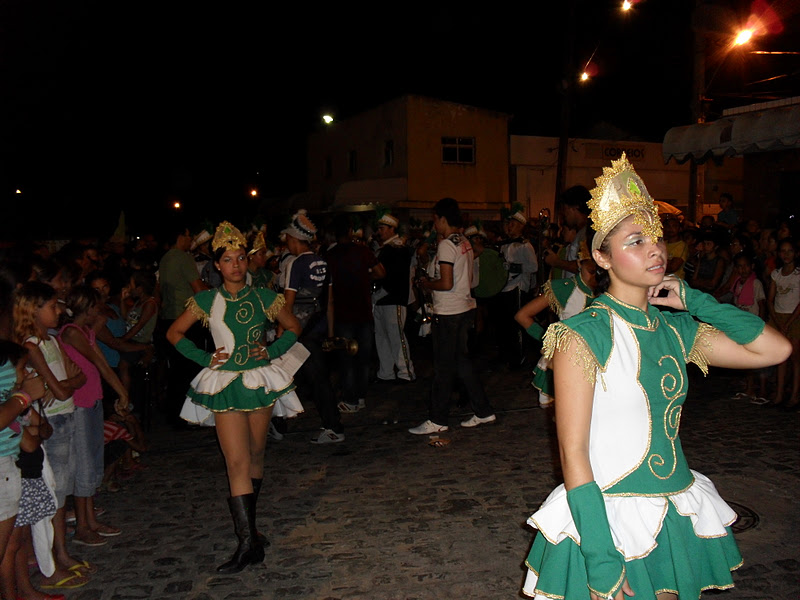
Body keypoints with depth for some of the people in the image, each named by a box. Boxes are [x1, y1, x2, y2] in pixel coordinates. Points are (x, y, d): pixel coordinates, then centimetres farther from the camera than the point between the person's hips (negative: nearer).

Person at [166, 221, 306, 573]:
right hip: (225, 388, -2)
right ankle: (248, 541, -5)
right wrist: (205, 358, -3)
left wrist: (273, 352, -2)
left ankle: (247, 527, 30)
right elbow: (174, 333, 8)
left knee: (255, 456, 12)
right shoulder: (207, 301, -1)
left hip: (261, 382, 2)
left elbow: (293, 328, 13)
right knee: (237, 462, -8)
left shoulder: (263, 298, 2)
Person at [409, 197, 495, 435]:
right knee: (461, 361, 16)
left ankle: (437, 420, 10)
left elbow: (446, 284, -21)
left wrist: (425, 284, -4)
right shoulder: (465, 243, 11)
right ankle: (483, 411, 21)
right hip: (465, 308, 9)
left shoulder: (446, 245, -15)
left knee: (443, 366, 0)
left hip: (448, 313, -9)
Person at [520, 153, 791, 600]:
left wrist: (695, 301, -4)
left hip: (675, 519, 6)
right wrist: (601, 561, -21)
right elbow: (573, 454, -17)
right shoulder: (583, 335, -15)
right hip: (608, 518, -6)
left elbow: (775, 349, 0)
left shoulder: (676, 328, 3)